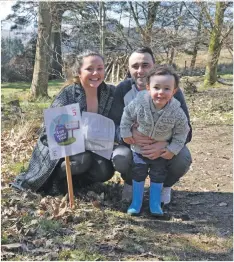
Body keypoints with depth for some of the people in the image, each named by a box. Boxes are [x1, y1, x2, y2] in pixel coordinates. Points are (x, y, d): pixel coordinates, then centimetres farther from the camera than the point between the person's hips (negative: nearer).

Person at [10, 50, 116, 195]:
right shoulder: (68, 95, -20)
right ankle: (55, 176, -4)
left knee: (105, 170, -24)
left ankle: (75, 177, 6)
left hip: (91, 150, 4)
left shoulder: (111, 93, -9)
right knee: (82, 159, -34)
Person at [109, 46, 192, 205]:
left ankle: (165, 185, 7)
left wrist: (165, 144, -46)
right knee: (119, 159, -30)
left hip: (166, 144, 0)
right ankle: (131, 183, 8)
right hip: (133, 142, 1)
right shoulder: (123, 89, -16)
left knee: (183, 160, -30)